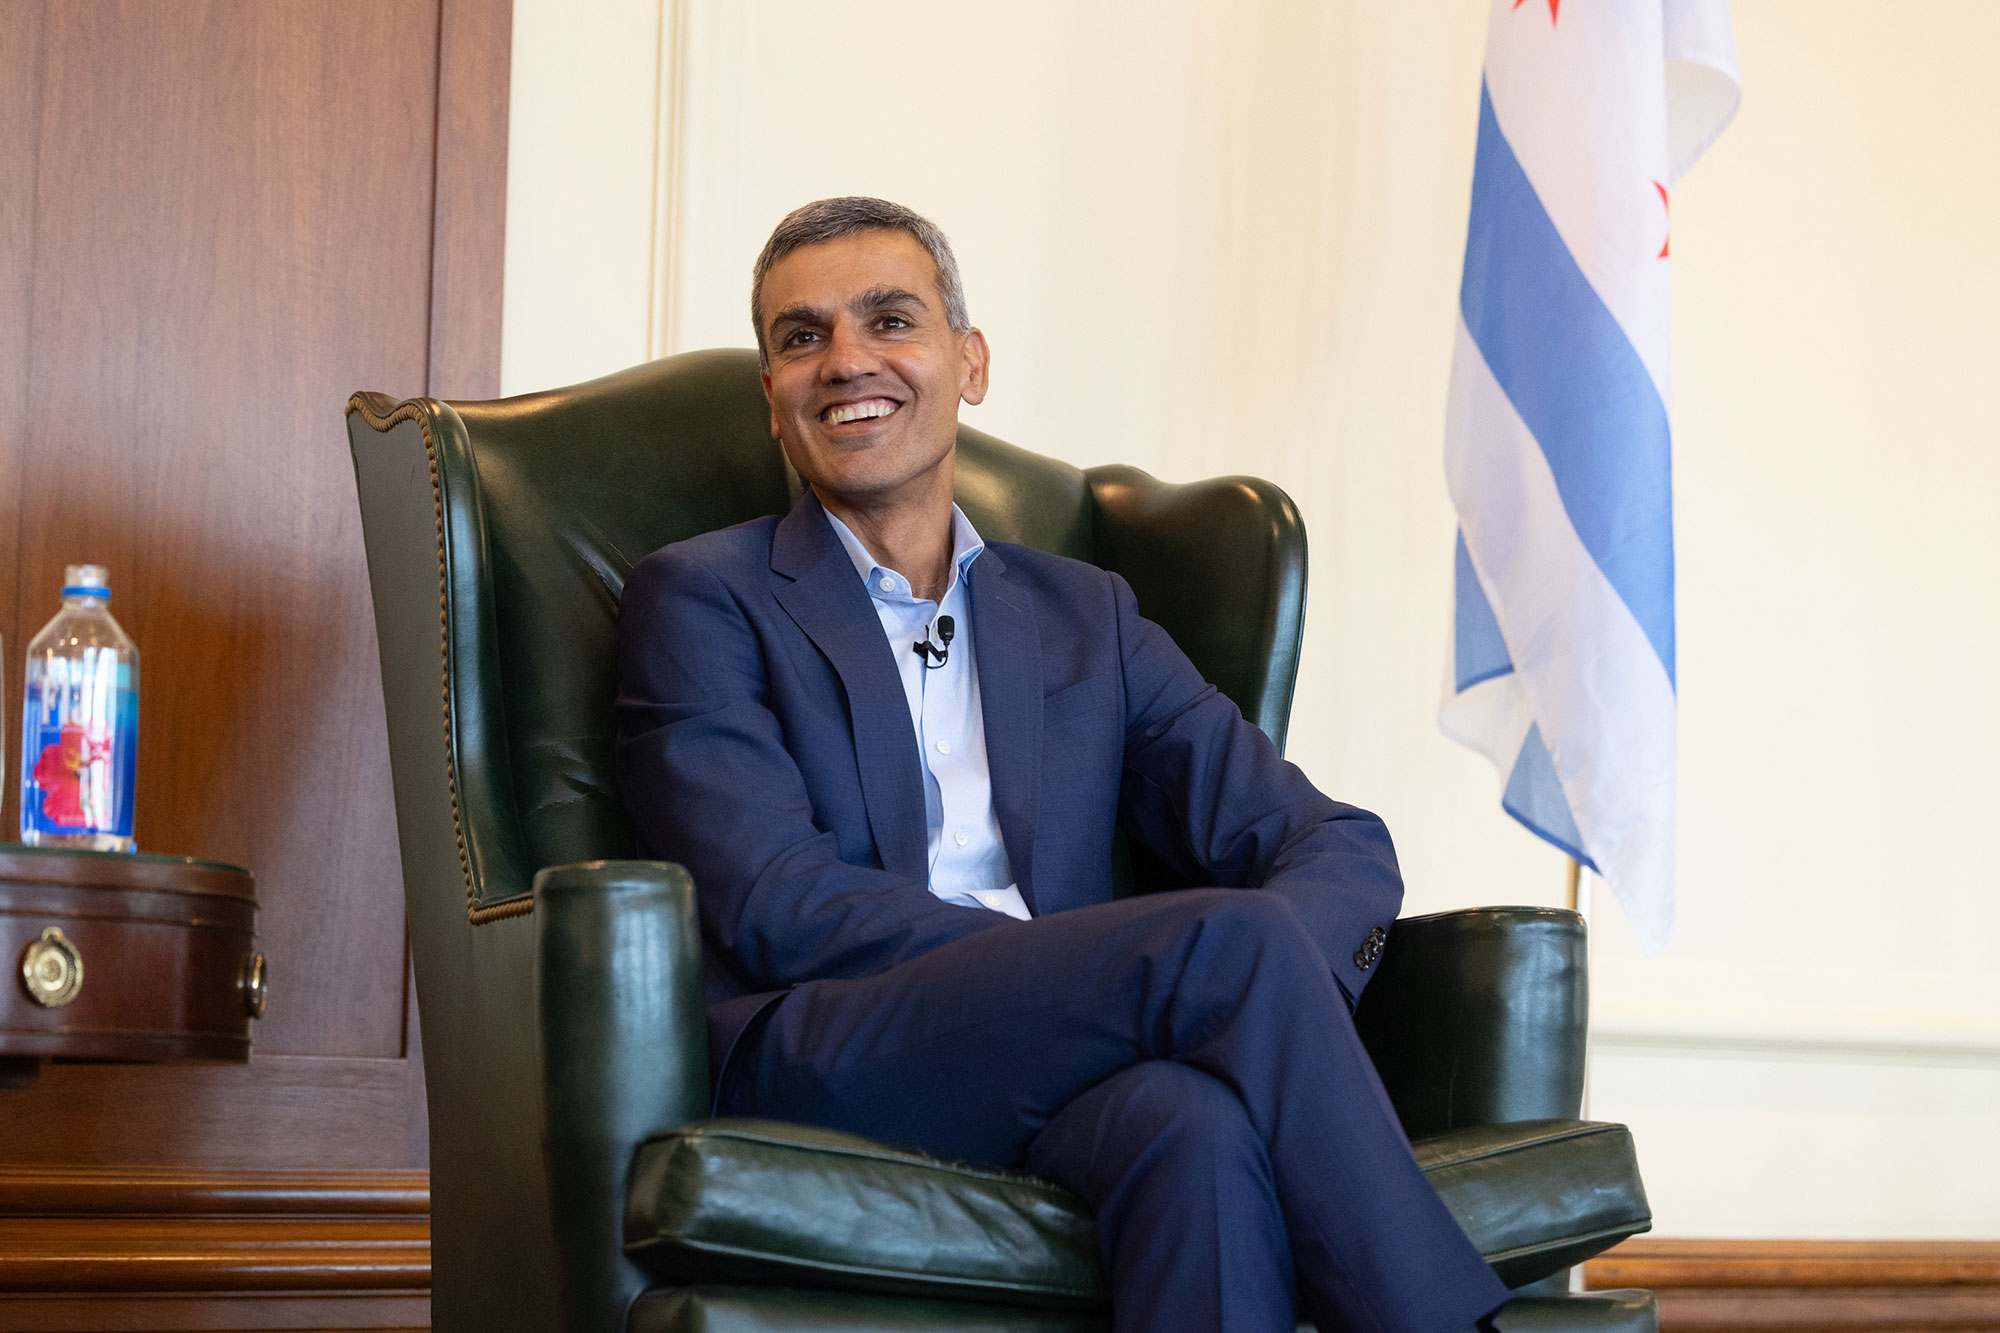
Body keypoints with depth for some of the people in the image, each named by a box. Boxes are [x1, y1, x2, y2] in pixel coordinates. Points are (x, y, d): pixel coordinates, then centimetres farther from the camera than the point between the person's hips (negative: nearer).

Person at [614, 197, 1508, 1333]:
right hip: (819, 1061, -3)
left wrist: (1270, 983, -13)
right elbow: (777, 907, -4)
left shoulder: (1085, 616, 24)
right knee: (1233, 937, -28)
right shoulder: (700, 600, 11)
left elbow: (1343, 849, 15)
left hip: (1063, 1080, 4)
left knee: (1203, 1124, -35)